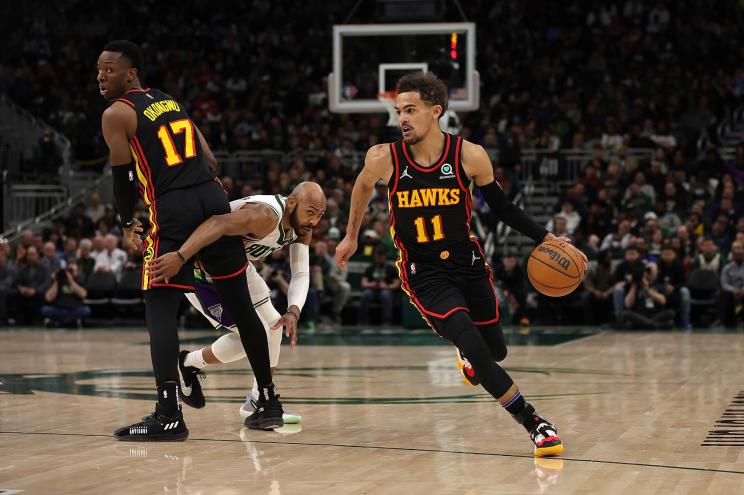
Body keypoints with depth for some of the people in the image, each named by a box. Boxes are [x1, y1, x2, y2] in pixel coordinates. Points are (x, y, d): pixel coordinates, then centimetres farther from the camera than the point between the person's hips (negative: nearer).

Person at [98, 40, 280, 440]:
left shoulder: (116, 115, 1)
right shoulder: (171, 102, 22)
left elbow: (123, 177, 1)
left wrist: (127, 224, 16)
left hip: (172, 212, -7)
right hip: (214, 199, 7)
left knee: (160, 310, -5)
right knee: (240, 305, 14)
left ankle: (168, 415, -16)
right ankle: (269, 402, 22)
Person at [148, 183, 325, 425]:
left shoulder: (302, 225, -6)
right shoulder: (267, 216, -34)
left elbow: (301, 273, -9)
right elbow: (218, 224, -47)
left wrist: (293, 311, -28)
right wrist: (179, 257, -59)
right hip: (198, 267, -10)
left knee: (274, 325, 9)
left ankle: (257, 404, 21)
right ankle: (188, 364, 9)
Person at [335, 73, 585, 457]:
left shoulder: (470, 155, -13)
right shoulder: (383, 158, -15)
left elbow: (500, 206, 1)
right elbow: (363, 186, 9)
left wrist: (544, 238, -7)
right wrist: (351, 236, 19)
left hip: (467, 263, 3)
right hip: (422, 272, -2)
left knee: (495, 350, 11)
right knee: (473, 346, -21)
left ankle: (467, 356, 51)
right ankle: (534, 424, -11)